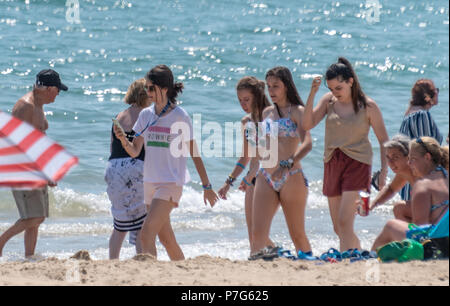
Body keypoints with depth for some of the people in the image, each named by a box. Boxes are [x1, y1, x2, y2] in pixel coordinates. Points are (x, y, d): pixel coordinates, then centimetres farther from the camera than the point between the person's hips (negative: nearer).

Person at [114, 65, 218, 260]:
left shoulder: (180, 116, -7)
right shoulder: (146, 115, 8)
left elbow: (194, 153, -1)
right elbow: (134, 151, 7)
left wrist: (206, 186, 3)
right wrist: (123, 140, -15)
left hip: (171, 183, -6)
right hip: (150, 183, 6)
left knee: (147, 234, -19)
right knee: (165, 238, 12)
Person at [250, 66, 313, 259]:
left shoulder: (297, 111, -4)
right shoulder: (267, 113, 14)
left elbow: (307, 144, -19)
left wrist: (288, 165, -32)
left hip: (292, 177, -5)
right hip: (266, 177, 5)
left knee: (297, 234, 3)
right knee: (258, 232, -8)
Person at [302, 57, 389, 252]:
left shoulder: (367, 106, -6)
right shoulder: (329, 100, 4)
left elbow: (383, 141, -1)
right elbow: (307, 125, -7)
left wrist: (383, 172, -8)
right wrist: (312, 94, -15)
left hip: (357, 164, -5)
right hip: (332, 164, 5)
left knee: (345, 223, -17)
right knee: (339, 229, 8)